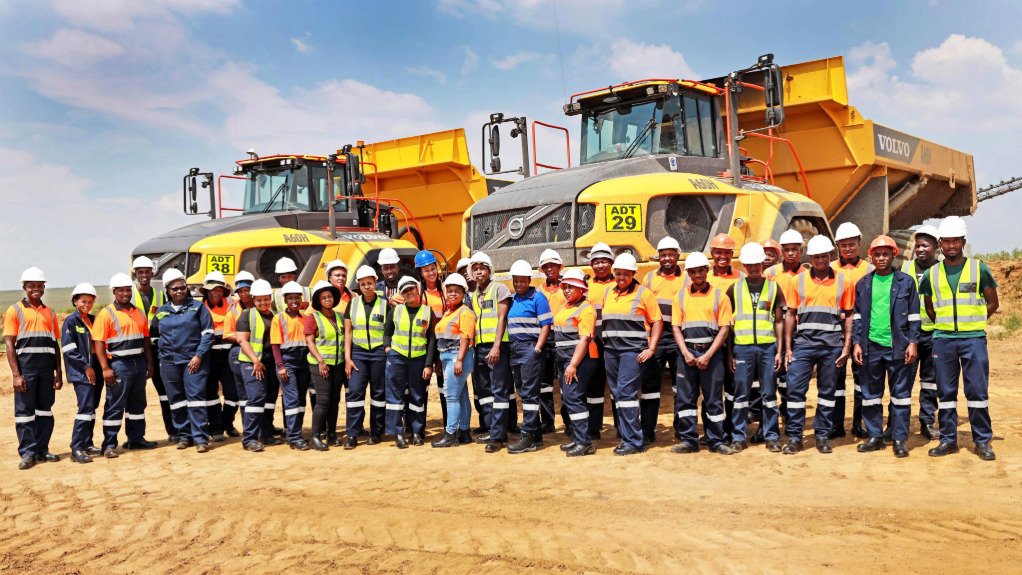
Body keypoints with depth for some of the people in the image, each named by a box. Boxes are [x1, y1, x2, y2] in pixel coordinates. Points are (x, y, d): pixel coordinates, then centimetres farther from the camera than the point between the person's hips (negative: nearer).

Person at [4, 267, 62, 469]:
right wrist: (16, 374, -12)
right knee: (24, 411, -2)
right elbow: (10, 344, -4)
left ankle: (42, 450, 16)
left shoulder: (50, 313, 14)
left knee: (45, 409, 8)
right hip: (26, 367, -4)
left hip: (47, 367, 4)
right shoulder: (15, 311, 1)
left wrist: (59, 372, 10)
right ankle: (28, 453, 4)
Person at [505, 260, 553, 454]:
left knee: (529, 393, -7)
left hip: (531, 349, -8)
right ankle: (537, 433, 19)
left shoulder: (538, 298, -5)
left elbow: (546, 325, -9)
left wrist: (537, 349, -16)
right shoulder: (513, 300, 15)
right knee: (523, 392, 11)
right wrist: (510, 348, 11)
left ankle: (528, 437, -6)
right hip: (515, 350, 8)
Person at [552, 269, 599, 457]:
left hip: (580, 359, -9)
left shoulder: (585, 309, -12)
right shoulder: (565, 306, 16)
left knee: (573, 398, -13)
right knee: (567, 399, 12)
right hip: (563, 359, 9)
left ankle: (584, 443, -10)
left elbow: (584, 339, -19)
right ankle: (575, 438, 21)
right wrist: (564, 363, 17)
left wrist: (573, 365, -23)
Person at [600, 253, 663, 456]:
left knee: (625, 392, -13)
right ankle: (625, 436, 16)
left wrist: (651, 349, -10)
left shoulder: (643, 293, -2)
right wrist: (604, 343, 13)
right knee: (617, 394, 7)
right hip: (611, 350, 6)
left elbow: (657, 321, -2)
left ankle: (633, 441, -7)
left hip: (633, 350, -6)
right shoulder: (608, 293, 14)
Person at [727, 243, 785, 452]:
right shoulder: (734, 289, 7)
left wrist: (779, 350, 2)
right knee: (741, 393, 2)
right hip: (742, 347, 0)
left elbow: (779, 321, 9)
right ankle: (739, 437, 10)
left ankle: (771, 436, 14)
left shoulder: (773, 287, 8)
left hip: (767, 346, 0)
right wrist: (729, 353, 3)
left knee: (769, 393, 4)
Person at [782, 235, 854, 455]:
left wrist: (847, 346, 1)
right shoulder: (798, 280, 5)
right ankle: (794, 436, 6)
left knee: (828, 391, 7)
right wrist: (788, 348, 2)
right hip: (803, 342, 0)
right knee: (795, 389, -4)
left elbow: (848, 316, 8)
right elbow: (790, 315, 7)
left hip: (832, 344, 0)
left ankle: (823, 436, 18)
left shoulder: (843, 282, 6)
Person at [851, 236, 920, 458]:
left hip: (898, 346, -2)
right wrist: (856, 342, 4)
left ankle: (899, 440, 8)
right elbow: (857, 316, 11)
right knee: (870, 394, 7)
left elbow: (913, 315, 3)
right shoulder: (863, 284, 9)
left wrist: (913, 342, -5)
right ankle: (875, 437, 17)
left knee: (900, 393, 1)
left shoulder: (906, 281, 3)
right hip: (871, 346, 3)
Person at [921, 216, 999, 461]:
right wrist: (945, 324, 8)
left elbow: (993, 303, 7)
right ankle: (948, 440, 14)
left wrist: (971, 322, 3)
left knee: (977, 391, -1)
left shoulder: (979, 268, 1)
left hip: (973, 338, -2)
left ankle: (982, 442, 9)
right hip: (943, 339, 2)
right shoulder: (932, 274, 7)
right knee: (946, 392, 6)